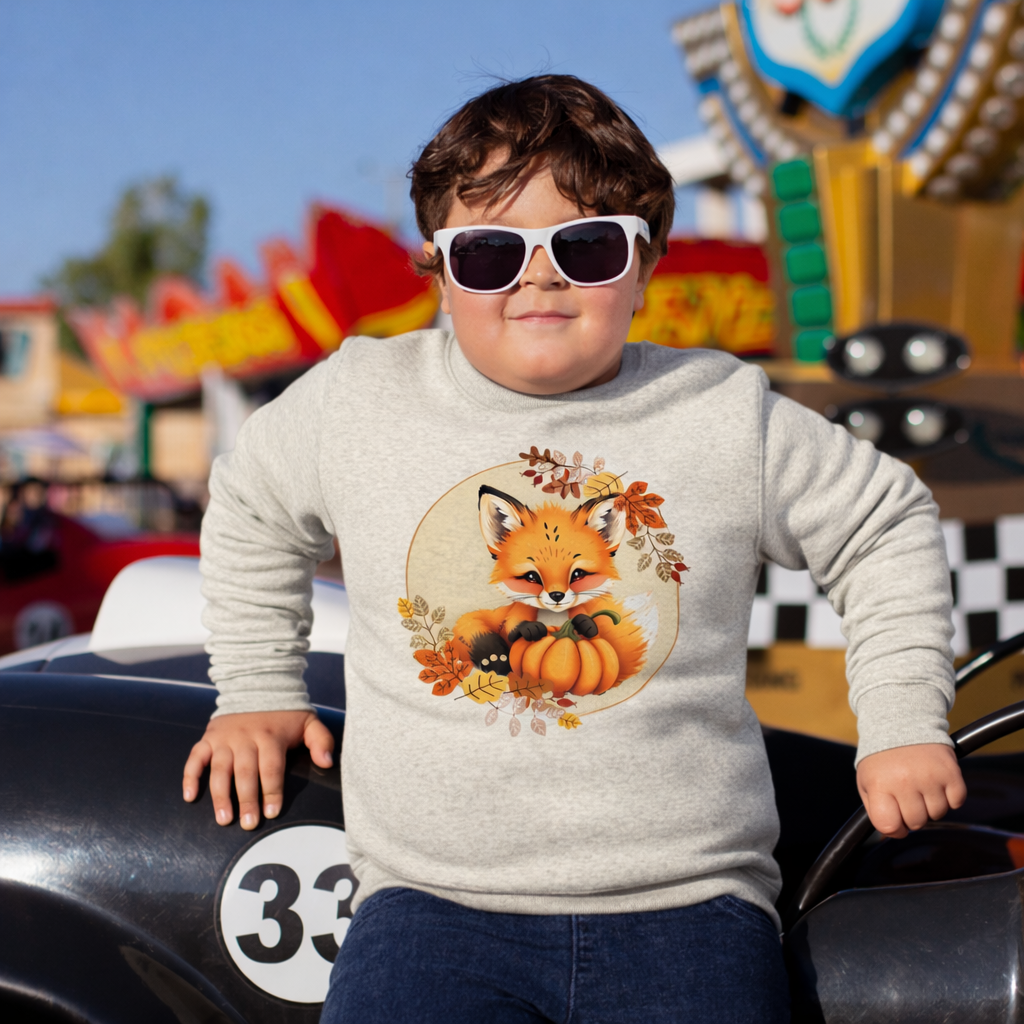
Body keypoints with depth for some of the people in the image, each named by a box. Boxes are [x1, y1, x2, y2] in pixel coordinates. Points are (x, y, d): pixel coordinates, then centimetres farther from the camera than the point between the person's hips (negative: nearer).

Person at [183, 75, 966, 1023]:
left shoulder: (725, 416, 3)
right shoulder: (358, 401, 5)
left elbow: (888, 527, 16)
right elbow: (249, 512, 25)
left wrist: (903, 722, 10)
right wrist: (256, 689, 22)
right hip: (436, 904, 0)